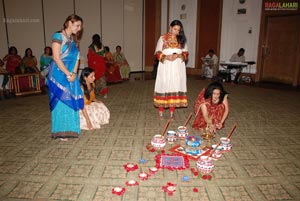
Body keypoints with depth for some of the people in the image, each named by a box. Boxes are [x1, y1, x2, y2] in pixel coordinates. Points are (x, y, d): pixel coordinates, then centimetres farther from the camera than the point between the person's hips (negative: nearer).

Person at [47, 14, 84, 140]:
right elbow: (56, 58, -16)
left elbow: (76, 58, 9)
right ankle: (60, 131, 8)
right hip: (59, 74, -7)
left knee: (71, 101, 8)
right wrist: (68, 74, -16)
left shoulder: (72, 40, 14)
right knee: (61, 101, -2)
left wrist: (74, 73, -6)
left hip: (71, 75, 7)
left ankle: (69, 129, 18)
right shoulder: (58, 37, -8)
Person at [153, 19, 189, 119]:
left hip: (178, 67, 2)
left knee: (175, 87, 1)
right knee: (163, 87, -3)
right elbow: (157, 53, 0)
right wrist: (166, 56, -17)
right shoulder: (163, 38, 3)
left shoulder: (181, 39, 11)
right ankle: (160, 111, 6)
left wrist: (178, 55, -11)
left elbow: (186, 53, 9)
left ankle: (172, 112, 9)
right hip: (165, 67, -2)